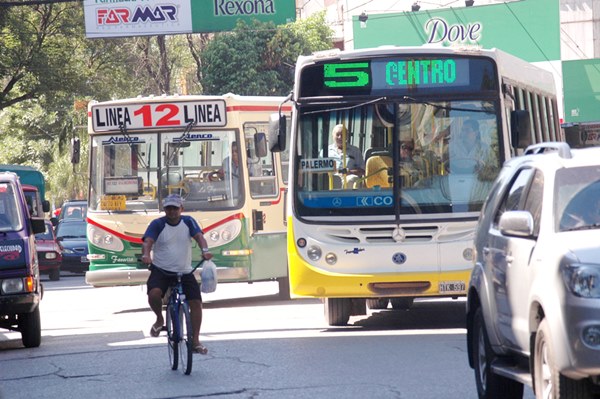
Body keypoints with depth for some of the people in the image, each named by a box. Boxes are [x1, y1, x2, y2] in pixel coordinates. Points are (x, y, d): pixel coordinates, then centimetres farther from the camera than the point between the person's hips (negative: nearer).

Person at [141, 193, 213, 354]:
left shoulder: (188, 222, 4)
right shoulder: (157, 224, -3)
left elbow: (199, 236, -10)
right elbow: (147, 241, -17)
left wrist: (205, 250, -33)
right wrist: (146, 255, -40)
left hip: (184, 272, 3)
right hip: (160, 270, -3)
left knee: (196, 302, -7)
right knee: (154, 294, -30)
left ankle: (195, 341, 3)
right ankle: (159, 320, 2)